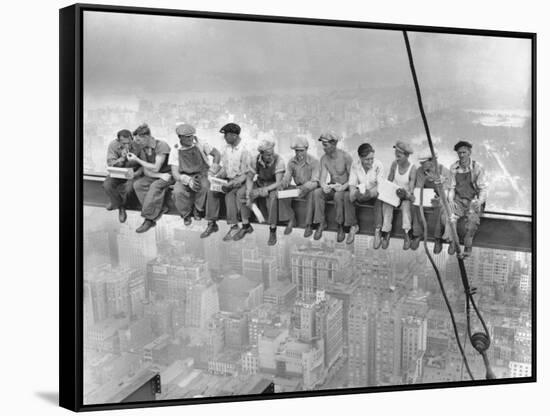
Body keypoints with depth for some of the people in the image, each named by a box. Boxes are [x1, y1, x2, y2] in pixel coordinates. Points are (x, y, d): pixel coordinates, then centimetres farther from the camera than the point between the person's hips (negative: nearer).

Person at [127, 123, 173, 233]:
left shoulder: (161, 145, -18)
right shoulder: (142, 149, 2)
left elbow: (155, 168, -21)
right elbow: (146, 171, 0)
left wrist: (137, 160, -19)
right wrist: (160, 175, -19)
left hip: (168, 174, -6)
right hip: (154, 176, 6)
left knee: (155, 186, -35)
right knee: (137, 184, -20)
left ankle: (148, 219, -28)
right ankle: (158, 210, -23)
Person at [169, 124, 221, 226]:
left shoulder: (199, 144, -4)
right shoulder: (175, 150, -6)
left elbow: (216, 153, 7)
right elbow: (175, 173, -11)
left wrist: (215, 165, -14)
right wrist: (188, 180, -31)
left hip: (201, 175, 0)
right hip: (184, 178, 0)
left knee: (204, 186, -35)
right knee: (178, 192, -32)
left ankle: (198, 210, -6)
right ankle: (186, 214, -2)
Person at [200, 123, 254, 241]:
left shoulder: (244, 150, -17)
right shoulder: (227, 148, 6)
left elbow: (246, 174, -17)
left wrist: (232, 184, -26)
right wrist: (216, 177, -3)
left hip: (241, 181, -7)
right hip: (229, 179, 7)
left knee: (230, 194, -33)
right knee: (212, 191, -16)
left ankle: (234, 227, -25)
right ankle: (212, 224, -12)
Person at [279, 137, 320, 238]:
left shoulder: (314, 162, -14)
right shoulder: (291, 162, 0)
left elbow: (315, 182, -20)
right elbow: (286, 177, -2)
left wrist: (305, 188, -41)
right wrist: (283, 184, -28)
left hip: (310, 188, -5)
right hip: (298, 187, 5)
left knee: (311, 193, -38)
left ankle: (308, 225, -34)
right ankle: (291, 220, -12)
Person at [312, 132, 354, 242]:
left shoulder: (345, 157, -15)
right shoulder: (324, 159, -1)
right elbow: (322, 177, -8)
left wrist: (343, 187, -31)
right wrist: (324, 185, -32)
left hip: (345, 188, -4)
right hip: (331, 187, 4)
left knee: (338, 195, -38)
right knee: (317, 192, -26)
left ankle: (340, 227, -22)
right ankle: (321, 223, -17)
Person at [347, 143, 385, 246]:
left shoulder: (378, 165, -17)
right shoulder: (355, 164, -10)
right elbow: (352, 183, -8)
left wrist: (370, 192, -40)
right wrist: (353, 192, -32)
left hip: (374, 192, -3)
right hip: (361, 192, 3)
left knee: (379, 200, -35)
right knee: (348, 199, -24)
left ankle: (378, 231, -28)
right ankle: (354, 226, -8)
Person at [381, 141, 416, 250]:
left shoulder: (412, 169, -12)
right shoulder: (395, 164, -3)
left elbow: (411, 190, -16)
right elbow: (389, 181, 5)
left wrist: (406, 194, -36)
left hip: (405, 196, -2)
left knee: (406, 204, -34)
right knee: (386, 204, -29)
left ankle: (406, 234, -34)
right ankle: (386, 233, -28)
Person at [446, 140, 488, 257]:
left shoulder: (477, 168, -8)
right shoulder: (454, 168, 2)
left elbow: (483, 189, -7)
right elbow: (452, 187, 7)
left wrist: (480, 201, -24)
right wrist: (451, 200, -10)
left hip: (473, 201, -2)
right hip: (458, 201, 2)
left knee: (473, 218, -32)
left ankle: (468, 245, -13)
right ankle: (452, 242, -9)